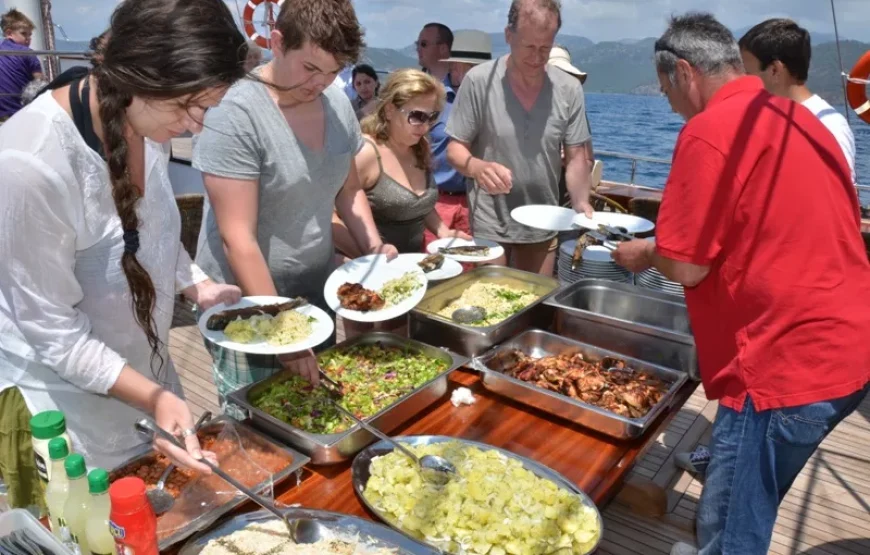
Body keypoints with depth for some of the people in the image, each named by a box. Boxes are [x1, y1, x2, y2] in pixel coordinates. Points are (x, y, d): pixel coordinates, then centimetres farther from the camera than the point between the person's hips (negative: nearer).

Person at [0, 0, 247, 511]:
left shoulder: (146, 123, -9)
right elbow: (52, 329, -23)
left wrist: (198, 286, -6)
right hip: (64, 400, -6)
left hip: (142, 373, 7)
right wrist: (153, 397, -29)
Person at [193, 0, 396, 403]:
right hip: (247, 310, -6)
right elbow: (238, 239, -23)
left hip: (317, 295, 6)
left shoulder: (338, 104, 0)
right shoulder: (236, 115, -20)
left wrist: (373, 247, -3)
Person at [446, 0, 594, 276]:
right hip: (489, 223, -2)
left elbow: (576, 158, 0)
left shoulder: (569, 89, -5)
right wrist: (477, 167, -30)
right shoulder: (478, 81, -12)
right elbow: (455, 149, -9)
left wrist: (581, 203, -17)